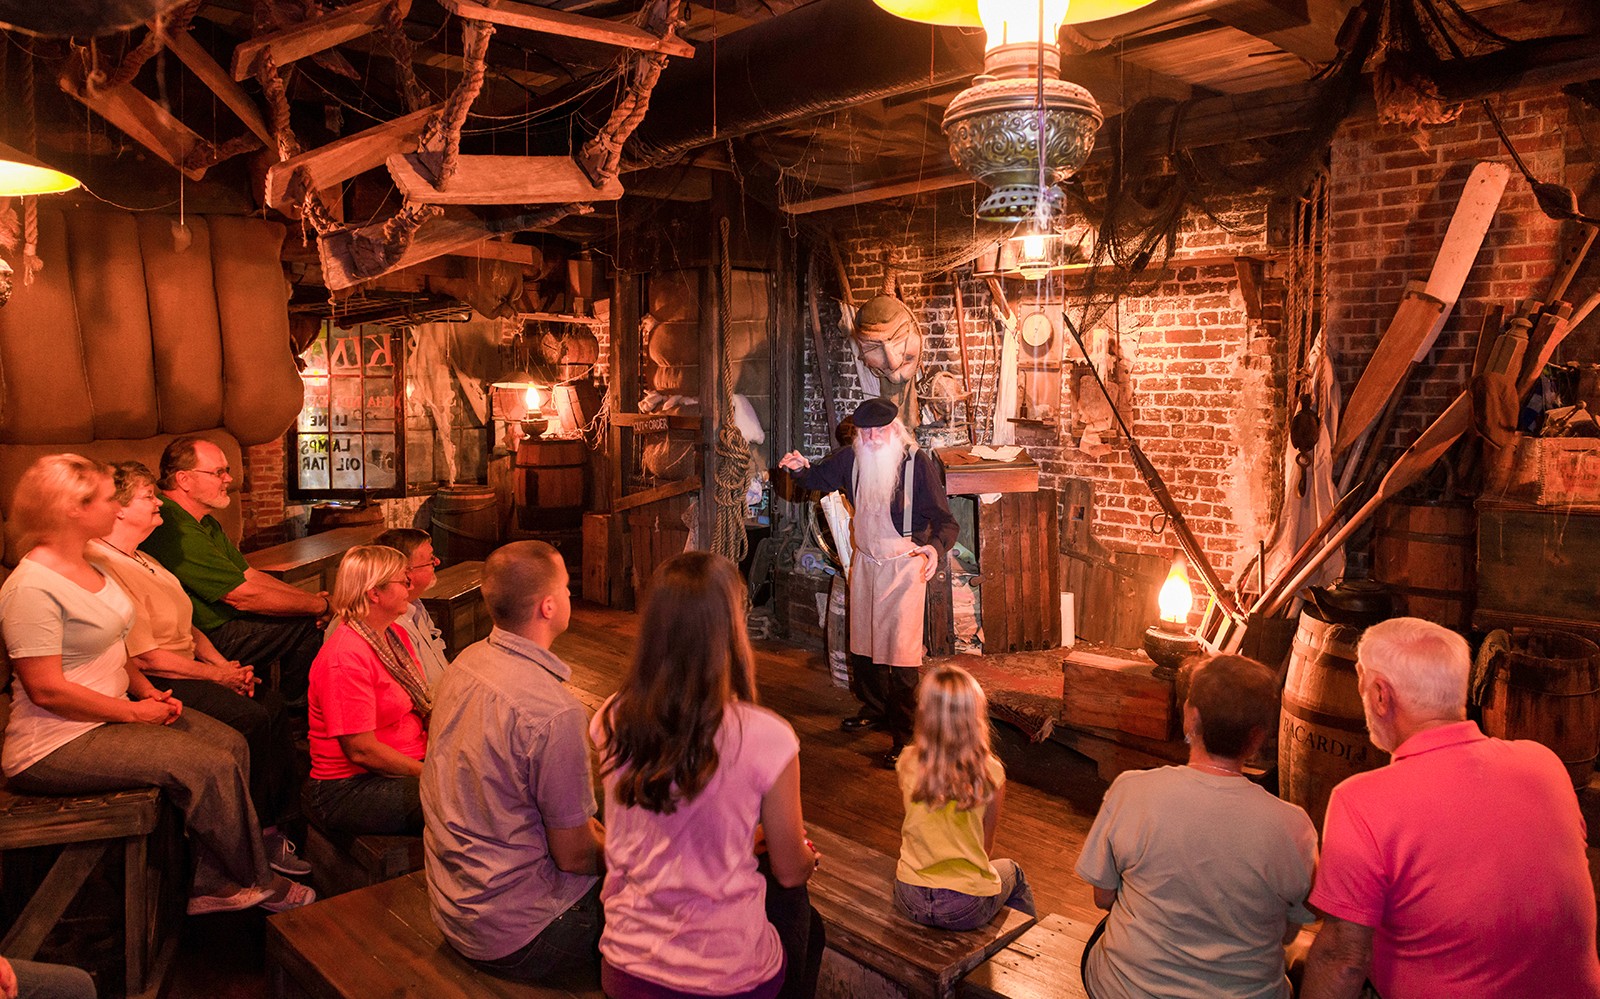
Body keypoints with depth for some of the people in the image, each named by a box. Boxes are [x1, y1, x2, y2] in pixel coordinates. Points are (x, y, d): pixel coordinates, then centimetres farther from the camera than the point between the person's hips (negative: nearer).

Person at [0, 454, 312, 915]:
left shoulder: (88, 566, 10)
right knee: (211, 766, -19)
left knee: (231, 744, -3)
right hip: (57, 745, -10)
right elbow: (47, 690, -24)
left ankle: (214, 887, 2)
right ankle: (258, 884, 1)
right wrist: (135, 711, -17)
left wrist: (146, 689, 3)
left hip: (112, 710, 10)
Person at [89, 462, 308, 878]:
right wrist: (218, 675, -14)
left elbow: (186, 628, 19)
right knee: (249, 717, -22)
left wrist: (225, 664, 3)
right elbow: (145, 656, -21)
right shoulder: (105, 569, -17)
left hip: (188, 668, 10)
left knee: (273, 704, -8)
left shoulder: (143, 561, 18)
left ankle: (274, 824, -3)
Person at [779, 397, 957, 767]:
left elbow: (944, 520, -20)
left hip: (904, 564, -6)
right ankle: (875, 709, 41)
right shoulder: (851, 459, -5)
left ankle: (904, 735, 4)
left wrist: (936, 547, -42)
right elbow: (818, 478, 13)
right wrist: (800, 468, -11)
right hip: (865, 562, 6)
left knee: (901, 653, -7)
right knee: (863, 644, 18)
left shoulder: (918, 463, -18)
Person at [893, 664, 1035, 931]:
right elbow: (987, 845, -4)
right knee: (1012, 872, 31)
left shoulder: (908, 762, -13)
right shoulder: (990, 773, -18)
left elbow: (909, 824, 4)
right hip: (967, 908, -2)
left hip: (909, 899, 2)